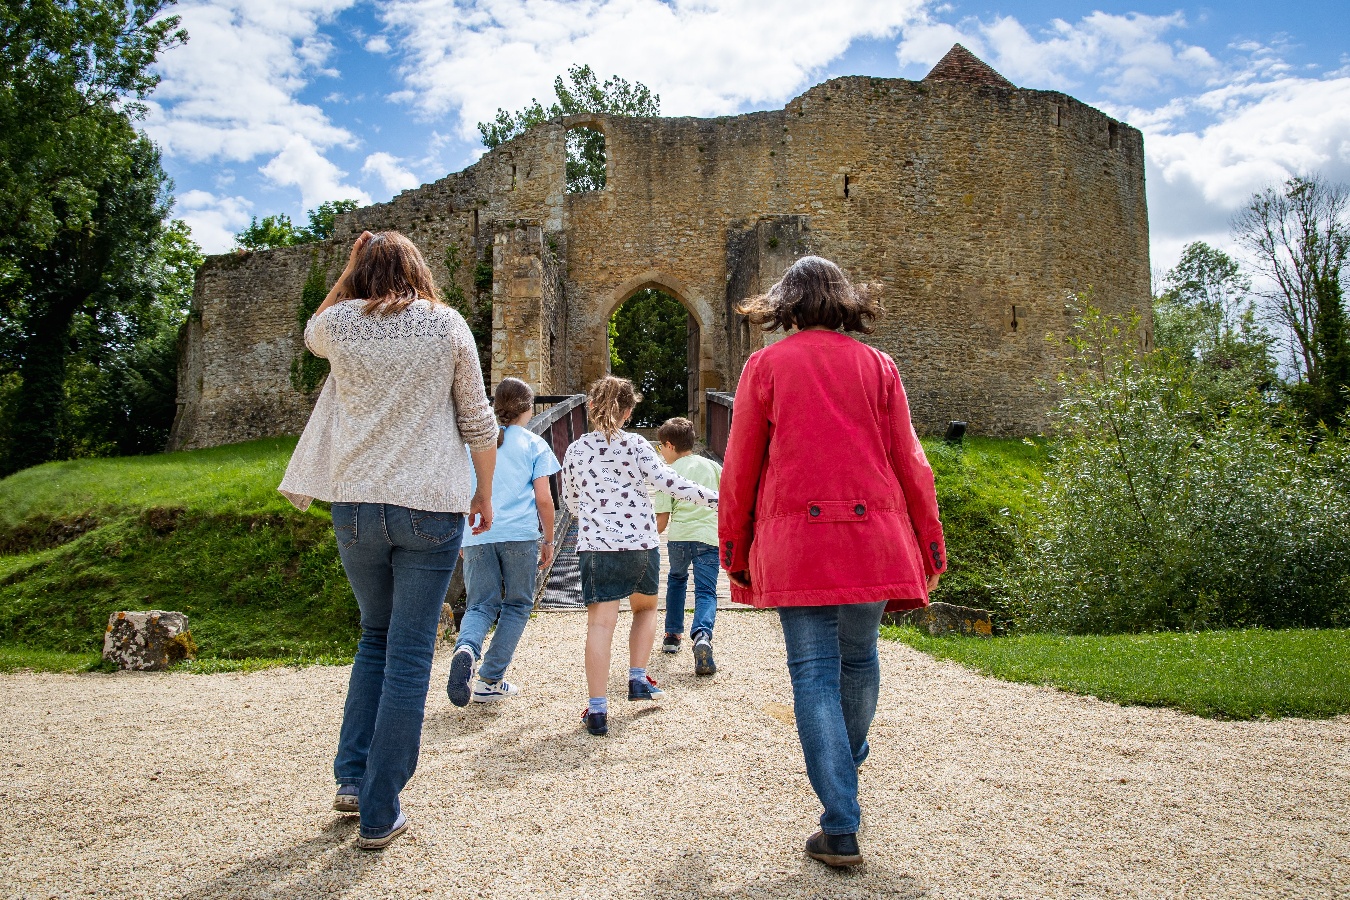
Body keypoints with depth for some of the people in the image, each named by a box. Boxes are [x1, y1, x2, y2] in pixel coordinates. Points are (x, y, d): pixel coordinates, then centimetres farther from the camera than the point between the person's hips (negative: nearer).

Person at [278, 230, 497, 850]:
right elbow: (478, 422, 2)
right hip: (431, 507, -2)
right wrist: (484, 494, 13)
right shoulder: (447, 325, 0)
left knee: (376, 636, 23)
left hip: (356, 504, 3)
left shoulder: (337, 323, 2)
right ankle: (379, 815, 8)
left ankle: (352, 778, 22)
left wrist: (355, 265, 20)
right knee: (409, 654, 3)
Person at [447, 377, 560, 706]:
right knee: (517, 605, 11)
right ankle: (489, 682, 8)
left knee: (480, 605, 9)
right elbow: (543, 499, 1)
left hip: (477, 535, 3)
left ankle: (466, 648, -24)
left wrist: (462, 538, 23)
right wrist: (549, 540, 11)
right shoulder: (535, 445, 5)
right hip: (520, 536, -2)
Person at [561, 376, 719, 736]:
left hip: (595, 545, 1)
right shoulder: (636, 445, -1)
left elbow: (570, 500, 16)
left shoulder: (575, 450, 6)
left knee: (600, 623, -4)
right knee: (645, 607, 25)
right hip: (641, 543, 0)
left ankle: (597, 709, -8)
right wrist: (712, 497, -8)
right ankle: (638, 679, 24)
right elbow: (667, 481, -11)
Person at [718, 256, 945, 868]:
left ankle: (841, 830, 0)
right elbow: (908, 460, 6)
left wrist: (733, 547, 11)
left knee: (814, 673, 2)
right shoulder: (877, 366, 8)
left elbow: (739, 467, 3)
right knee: (859, 657, 21)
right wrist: (930, 542, 13)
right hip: (872, 538, 3)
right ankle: (846, 766, 44)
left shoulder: (765, 366, 4)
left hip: (795, 541, -2)